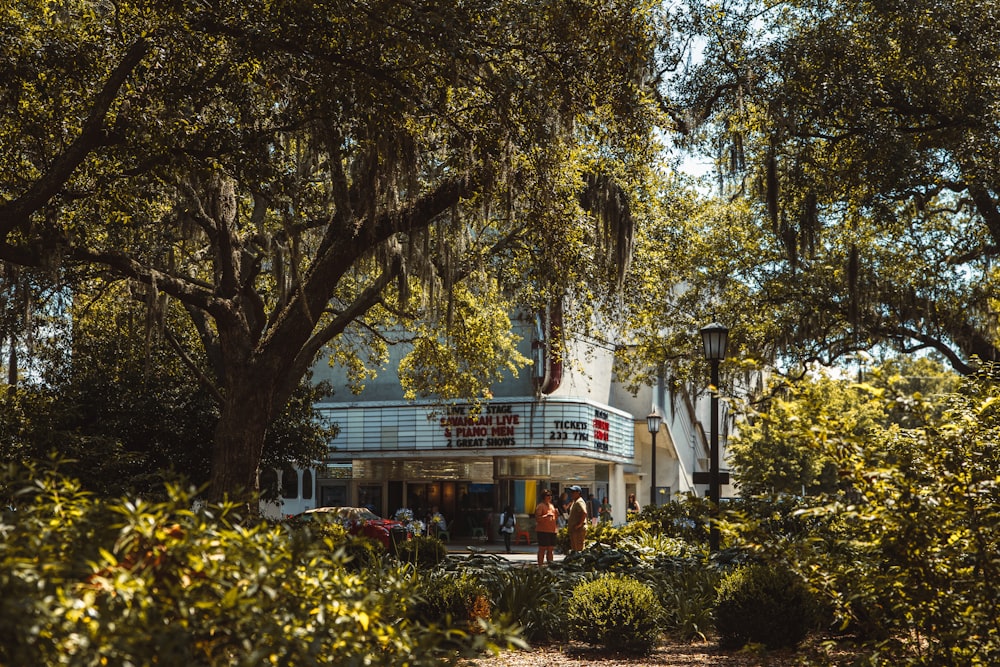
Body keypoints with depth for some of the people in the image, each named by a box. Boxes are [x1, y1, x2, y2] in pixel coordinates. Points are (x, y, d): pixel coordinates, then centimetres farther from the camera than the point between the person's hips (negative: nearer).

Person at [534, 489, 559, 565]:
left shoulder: (552, 506, 19)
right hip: (543, 531, -8)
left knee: (550, 549, 11)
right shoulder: (540, 506, -6)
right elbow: (537, 518, -15)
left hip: (552, 531, 8)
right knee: (542, 549, -6)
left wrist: (557, 514, 5)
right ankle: (540, 566, -4)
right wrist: (546, 516, -27)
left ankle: (550, 564, 19)